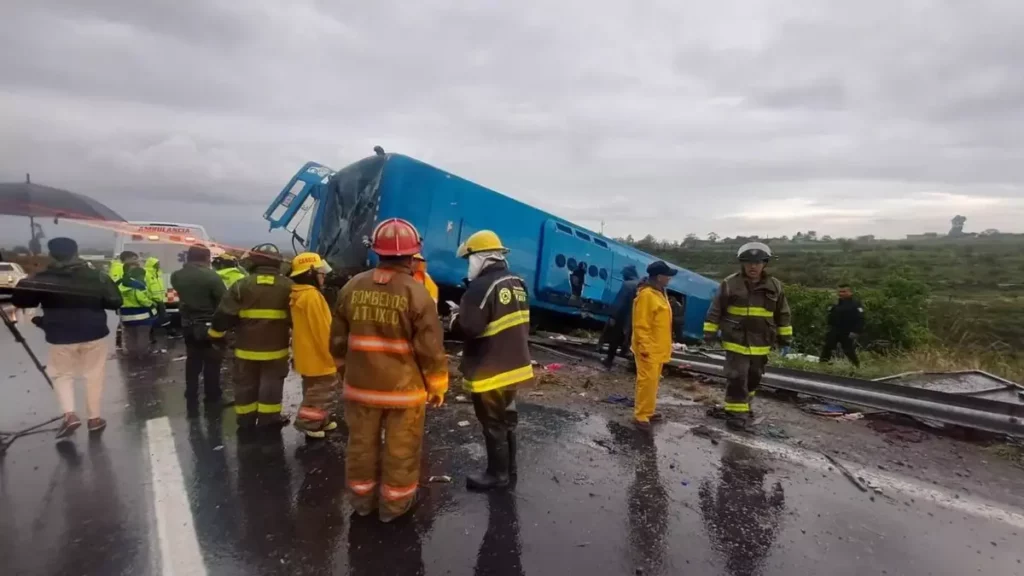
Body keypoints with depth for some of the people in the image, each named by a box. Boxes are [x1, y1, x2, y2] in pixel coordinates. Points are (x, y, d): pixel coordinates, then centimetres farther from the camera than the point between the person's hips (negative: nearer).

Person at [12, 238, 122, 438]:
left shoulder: (40, 279, -8)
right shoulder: (96, 277, -6)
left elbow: (19, 301, 1)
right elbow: (115, 302, -2)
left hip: (60, 336, 0)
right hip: (94, 333, 1)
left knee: (62, 374, 19)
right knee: (94, 375, 11)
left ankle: (69, 414, 3)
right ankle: (94, 418, 17)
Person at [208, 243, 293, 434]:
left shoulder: (241, 286, -7)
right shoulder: (288, 287, -4)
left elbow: (224, 315, -6)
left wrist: (216, 335, 9)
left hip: (247, 348, 0)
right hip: (275, 348, 0)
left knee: (246, 385, 15)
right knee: (271, 385, 10)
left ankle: (246, 422, 24)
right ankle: (267, 422, 16)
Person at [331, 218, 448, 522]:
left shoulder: (352, 287, -3)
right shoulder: (415, 292, -17)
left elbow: (338, 340, 7)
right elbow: (431, 348, -14)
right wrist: (437, 386, -1)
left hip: (360, 384, 5)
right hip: (403, 387, -4)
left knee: (361, 444, 19)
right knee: (401, 449, 13)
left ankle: (362, 498, 36)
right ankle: (395, 503, 27)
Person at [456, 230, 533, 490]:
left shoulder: (482, 287, -22)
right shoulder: (517, 284, 6)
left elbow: (469, 328, -25)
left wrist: (458, 316, -6)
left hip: (489, 370, -9)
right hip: (514, 364, 9)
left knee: (493, 422, 7)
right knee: (506, 416, 23)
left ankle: (497, 473, 21)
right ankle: (509, 464, 38)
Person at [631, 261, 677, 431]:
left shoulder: (659, 293, 13)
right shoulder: (646, 295, -19)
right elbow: (641, 325, -21)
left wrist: (665, 345, 23)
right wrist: (644, 347, -23)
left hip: (658, 348, 10)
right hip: (649, 349, -10)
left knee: (653, 382, 16)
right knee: (647, 382, -8)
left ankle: (648, 412, 26)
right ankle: (640, 416, -2)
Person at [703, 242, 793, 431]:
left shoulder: (775, 286, 1)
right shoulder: (730, 284, -9)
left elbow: (783, 314, 11)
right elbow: (715, 310, -4)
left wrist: (785, 337, 13)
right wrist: (710, 331, -5)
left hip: (761, 343, 4)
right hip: (736, 342, -4)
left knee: (754, 378, 18)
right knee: (737, 378, -5)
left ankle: (744, 403, 38)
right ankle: (736, 411, 4)